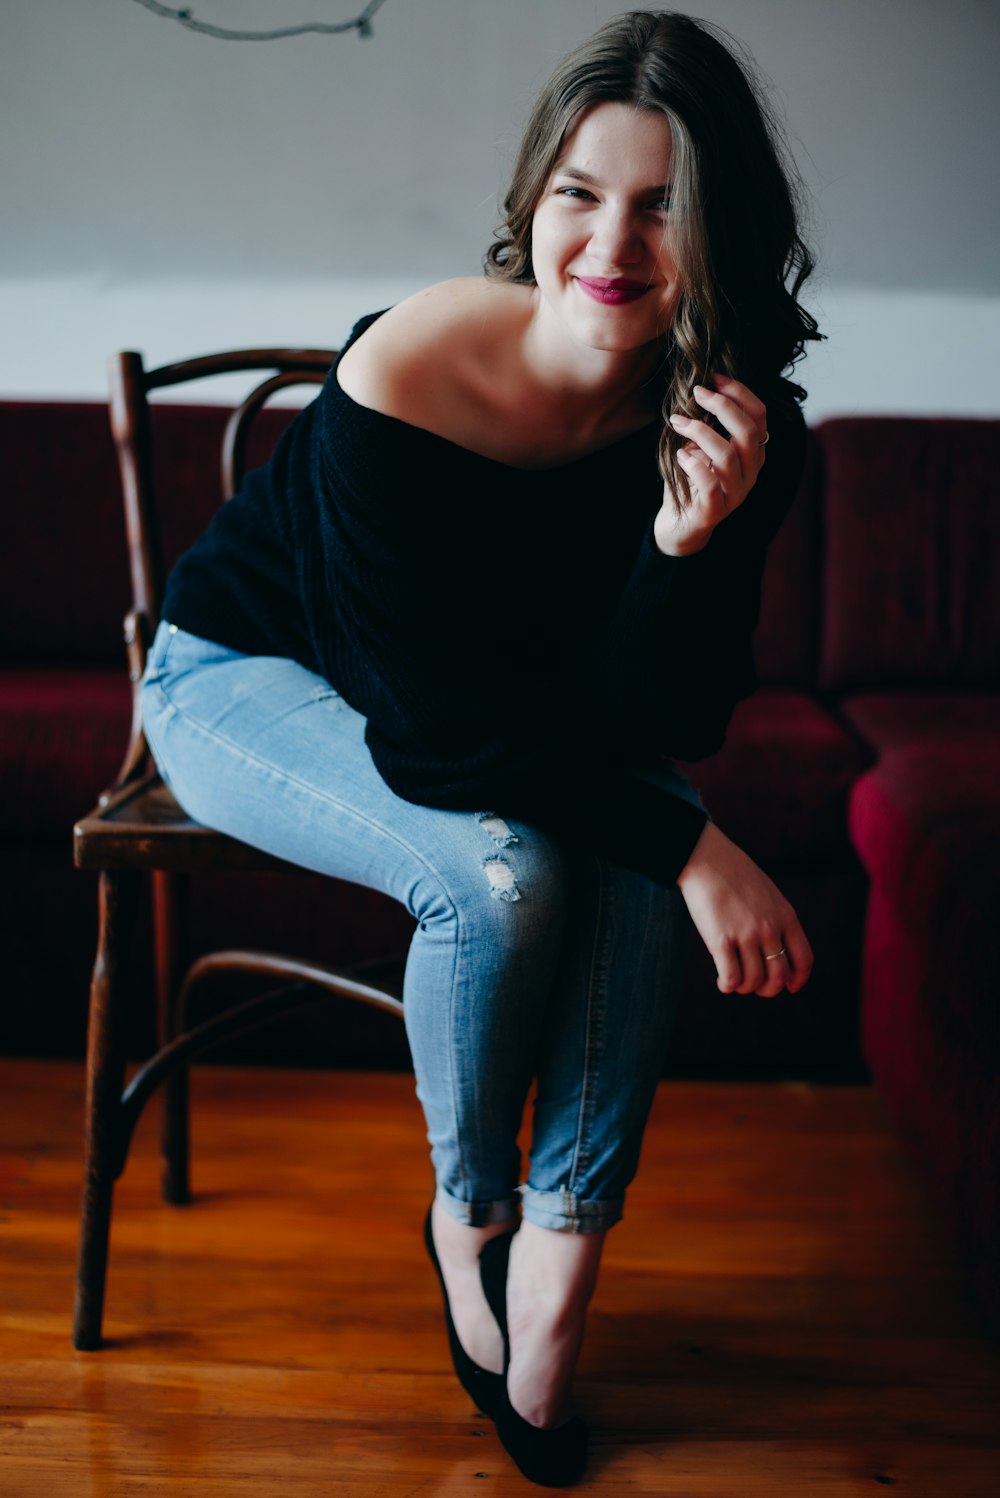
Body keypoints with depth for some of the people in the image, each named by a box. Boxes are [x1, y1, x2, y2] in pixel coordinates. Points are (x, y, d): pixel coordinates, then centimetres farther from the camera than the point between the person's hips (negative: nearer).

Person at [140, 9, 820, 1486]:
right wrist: (689, 843, -32)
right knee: (502, 872, -29)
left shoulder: (735, 423, -19)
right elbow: (436, 734, -30)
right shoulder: (405, 376, -33)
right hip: (251, 675, -4)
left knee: (641, 852, -23)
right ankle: (470, 1211, 0)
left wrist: (695, 545, -38)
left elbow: (662, 727, -20)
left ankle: (559, 1261, -10)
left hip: (516, 708, 5)